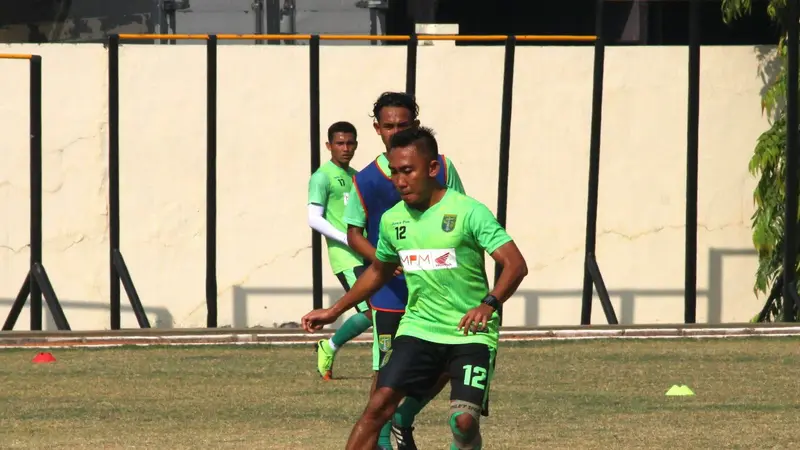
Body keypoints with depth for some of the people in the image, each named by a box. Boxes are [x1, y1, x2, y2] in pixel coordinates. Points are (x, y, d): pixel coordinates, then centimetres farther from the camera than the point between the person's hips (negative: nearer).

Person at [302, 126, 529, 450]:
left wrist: (489, 304, -35)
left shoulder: (468, 211, -12)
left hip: (471, 335, -4)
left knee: (464, 420, -18)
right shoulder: (392, 220, 6)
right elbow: (379, 272, 26)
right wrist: (333, 312, 24)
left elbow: (515, 264, -18)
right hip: (418, 329, 4)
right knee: (379, 406, -11)